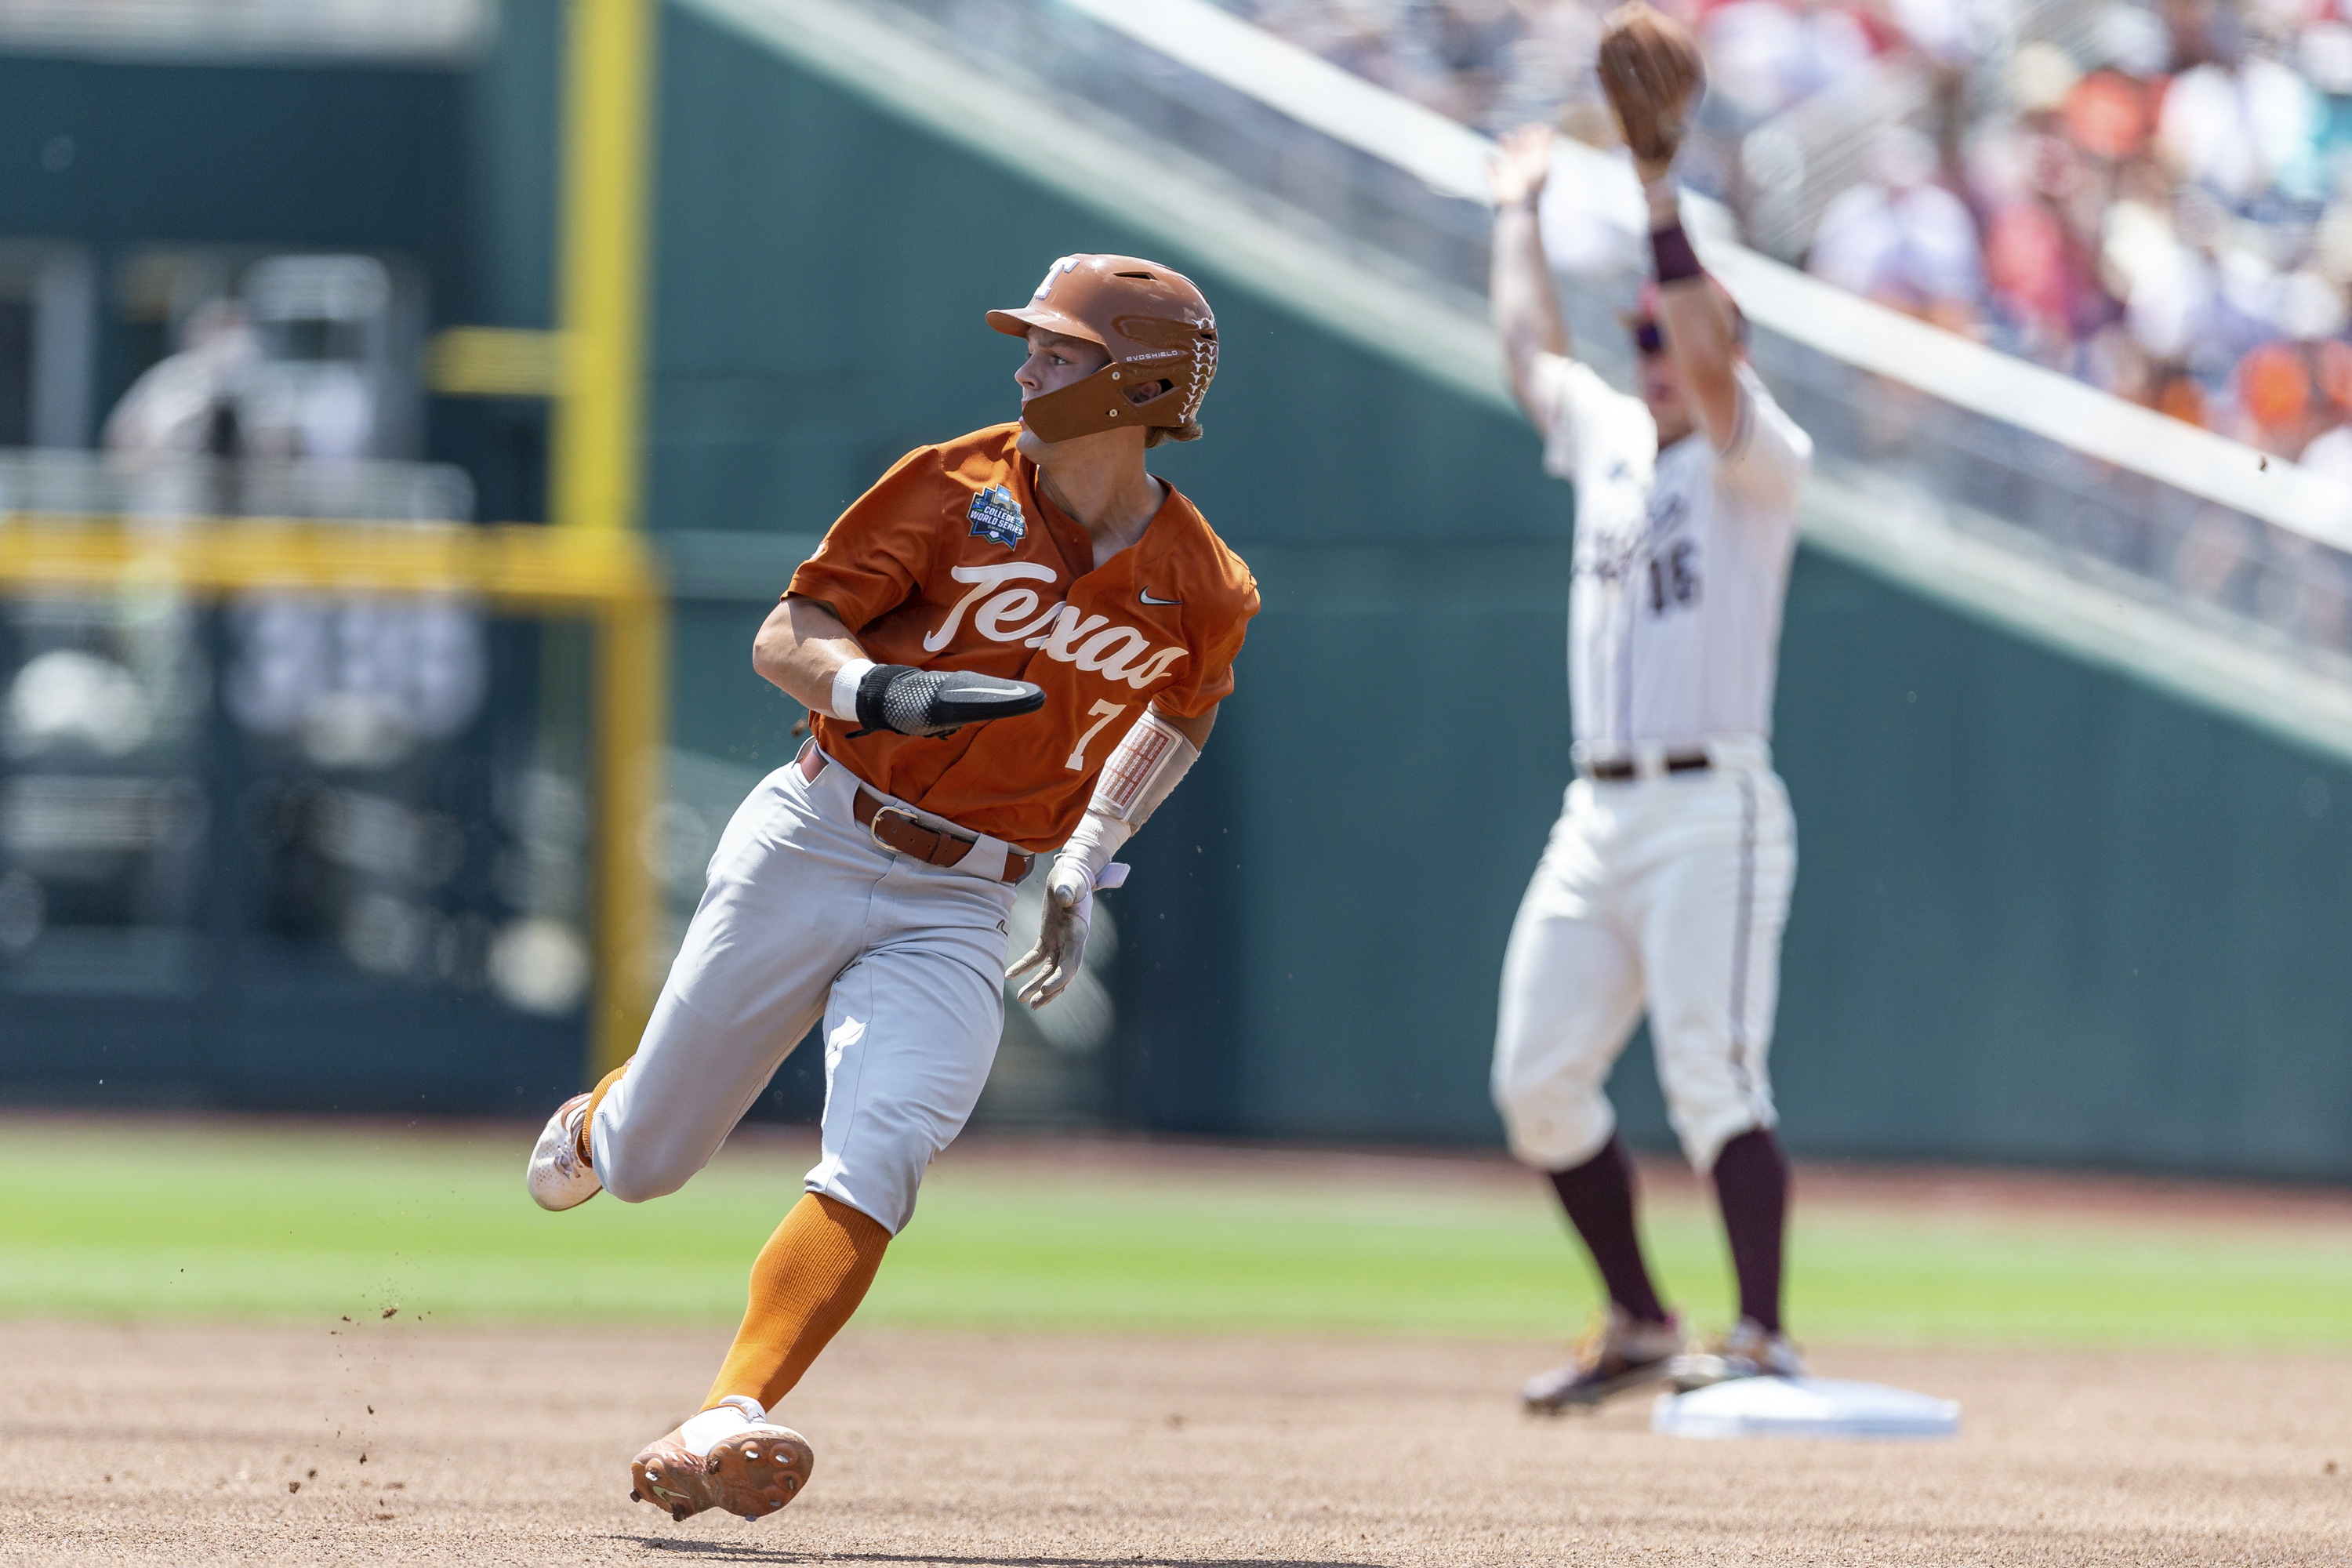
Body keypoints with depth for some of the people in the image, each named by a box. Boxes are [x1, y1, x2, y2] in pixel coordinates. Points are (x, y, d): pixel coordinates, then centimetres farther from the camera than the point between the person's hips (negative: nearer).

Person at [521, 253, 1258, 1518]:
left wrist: (1086, 865, 19)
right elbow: (783, 641, -10)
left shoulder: (1199, 587, -1)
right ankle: (598, 1124, 46)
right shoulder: (955, 490, -8)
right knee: (647, 1166, 8)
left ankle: (723, 1431, -32)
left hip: (958, 912, 0)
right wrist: (884, 690, -31)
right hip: (812, 848, 0)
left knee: (878, 1160, -24)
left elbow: (1181, 710, 23)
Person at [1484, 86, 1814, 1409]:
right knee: (1539, 1081, 6)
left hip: (1710, 813, -8)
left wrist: (1661, 200, -21)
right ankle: (1640, 1325, 16)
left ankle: (1764, 1340, -20)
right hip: (1599, 817, 8)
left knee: (1714, 1075, -17)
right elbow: (1532, 345, 32)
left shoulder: (1757, 462, -3)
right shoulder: (1610, 440, 18)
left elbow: (1711, 360, -21)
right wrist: (1520, 212, 39)